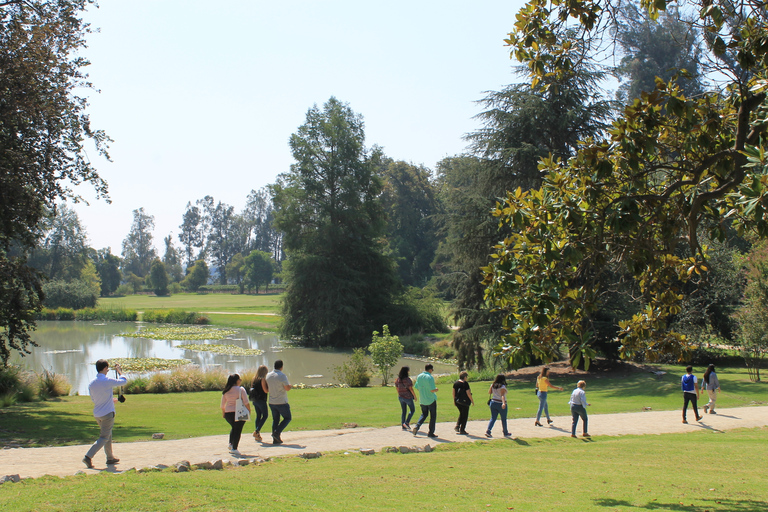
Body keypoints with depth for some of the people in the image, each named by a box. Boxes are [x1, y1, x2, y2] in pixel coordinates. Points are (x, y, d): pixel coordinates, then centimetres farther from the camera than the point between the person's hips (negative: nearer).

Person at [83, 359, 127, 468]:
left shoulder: (91, 383, 2)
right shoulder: (108, 381, -17)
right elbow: (123, 381, -2)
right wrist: (120, 372, 17)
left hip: (97, 414, 7)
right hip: (107, 413, -7)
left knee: (108, 435, 20)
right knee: (104, 438, -2)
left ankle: (110, 458, 29)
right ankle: (88, 457, -13)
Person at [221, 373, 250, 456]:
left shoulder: (226, 391, 6)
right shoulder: (241, 389, -8)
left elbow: (222, 405, 10)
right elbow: (246, 402, -9)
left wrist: (223, 413, 22)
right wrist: (249, 411, 1)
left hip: (228, 413, 5)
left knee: (234, 427, 27)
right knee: (238, 429, 2)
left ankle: (231, 443, 18)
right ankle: (234, 448, -4)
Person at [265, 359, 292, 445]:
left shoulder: (268, 375, 6)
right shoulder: (282, 376, -15)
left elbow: (266, 388, 13)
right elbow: (287, 388, -18)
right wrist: (290, 386, 3)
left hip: (271, 402, 6)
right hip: (281, 402, -6)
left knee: (275, 420, 13)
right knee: (287, 418, 8)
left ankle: (275, 439, 9)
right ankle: (277, 433, -7)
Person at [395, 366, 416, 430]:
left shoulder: (398, 379, 2)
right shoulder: (407, 379, -18)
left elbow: (397, 388, 10)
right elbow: (411, 389, -17)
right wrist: (415, 396, -6)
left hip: (401, 397, 6)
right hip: (408, 397, -6)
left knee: (403, 411, 12)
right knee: (412, 410, 11)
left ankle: (403, 426, 12)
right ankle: (406, 423, -2)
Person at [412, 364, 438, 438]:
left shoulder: (419, 376, 3)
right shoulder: (430, 377, -17)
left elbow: (417, 387, 11)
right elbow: (432, 390, -23)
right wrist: (436, 390, -2)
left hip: (422, 400, 6)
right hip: (431, 400, -6)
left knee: (424, 414, 20)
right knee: (433, 416, 7)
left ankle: (417, 426, -1)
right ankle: (431, 432, 9)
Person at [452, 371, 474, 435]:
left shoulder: (455, 383, 5)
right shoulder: (465, 383, -13)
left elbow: (453, 392, 10)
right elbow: (468, 393, -14)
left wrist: (454, 400, 20)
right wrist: (472, 401, -4)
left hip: (457, 401, 6)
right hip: (464, 402, -6)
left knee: (461, 414, 23)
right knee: (465, 415, 4)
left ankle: (457, 425, 8)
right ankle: (462, 430, 4)